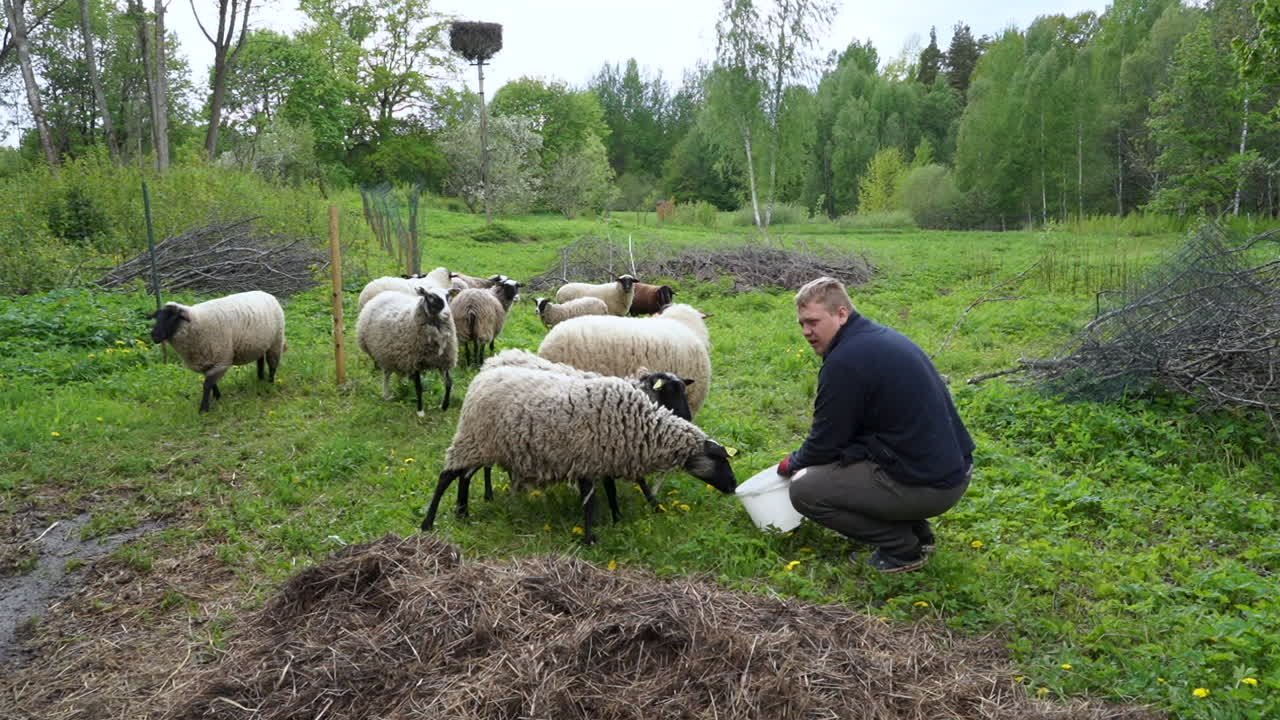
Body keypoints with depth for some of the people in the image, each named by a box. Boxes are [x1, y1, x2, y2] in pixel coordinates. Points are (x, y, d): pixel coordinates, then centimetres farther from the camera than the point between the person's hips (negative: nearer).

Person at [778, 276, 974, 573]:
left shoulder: (845, 362, -19)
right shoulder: (881, 336, 12)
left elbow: (825, 445, -9)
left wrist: (791, 465, 11)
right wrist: (803, 459, 25)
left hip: (927, 486, -10)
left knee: (804, 490, -6)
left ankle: (905, 549, 1)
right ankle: (917, 532, 20)